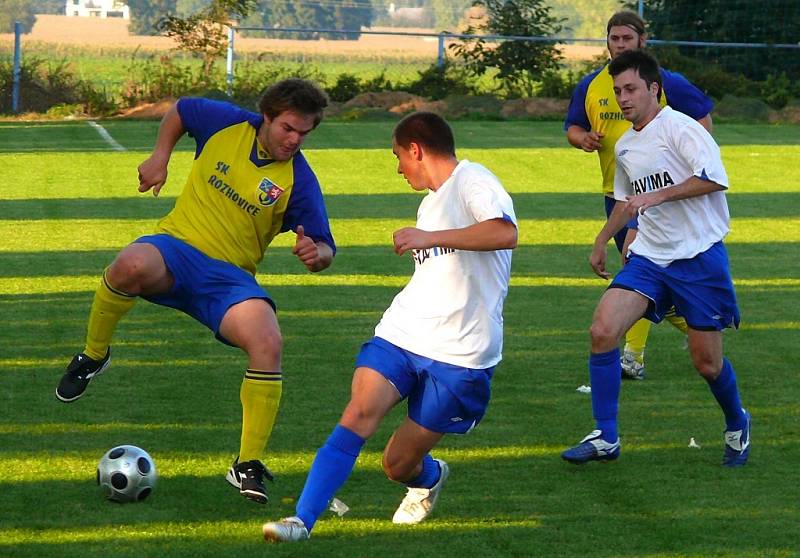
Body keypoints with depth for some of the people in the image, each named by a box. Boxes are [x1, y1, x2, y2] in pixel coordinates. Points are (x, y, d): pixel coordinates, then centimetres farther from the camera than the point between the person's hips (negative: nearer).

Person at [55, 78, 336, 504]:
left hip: (229, 277, 0)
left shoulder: (299, 181, -3)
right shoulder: (226, 123, 1)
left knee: (268, 343, -29)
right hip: (177, 246, 0)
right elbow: (179, 111, 22)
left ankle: (248, 465, -14)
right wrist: (161, 155, 10)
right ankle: (93, 355, -9)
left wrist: (316, 253, -22)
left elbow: (324, 250, 1)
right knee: (132, 265, -39)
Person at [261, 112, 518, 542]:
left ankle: (428, 479, 37)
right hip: (402, 334, 7)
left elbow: (505, 233, -28)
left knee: (398, 465, 1)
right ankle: (302, 521, -23)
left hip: (460, 355, -7)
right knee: (359, 413, -20)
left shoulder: (472, 181, -8)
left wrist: (430, 238, -29)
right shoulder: (430, 203, 22)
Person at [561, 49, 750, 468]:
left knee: (707, 362, 0)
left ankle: (737, 425, 31)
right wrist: (602, 241, 35)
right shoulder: (624, 146, 14)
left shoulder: (679, 128, -12)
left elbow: (715, 179, -24)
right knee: (602, 330, -14)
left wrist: (658, 196, -26)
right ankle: (605, 438, -8)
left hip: (698, 257, -6)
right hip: (649, 258, 6)